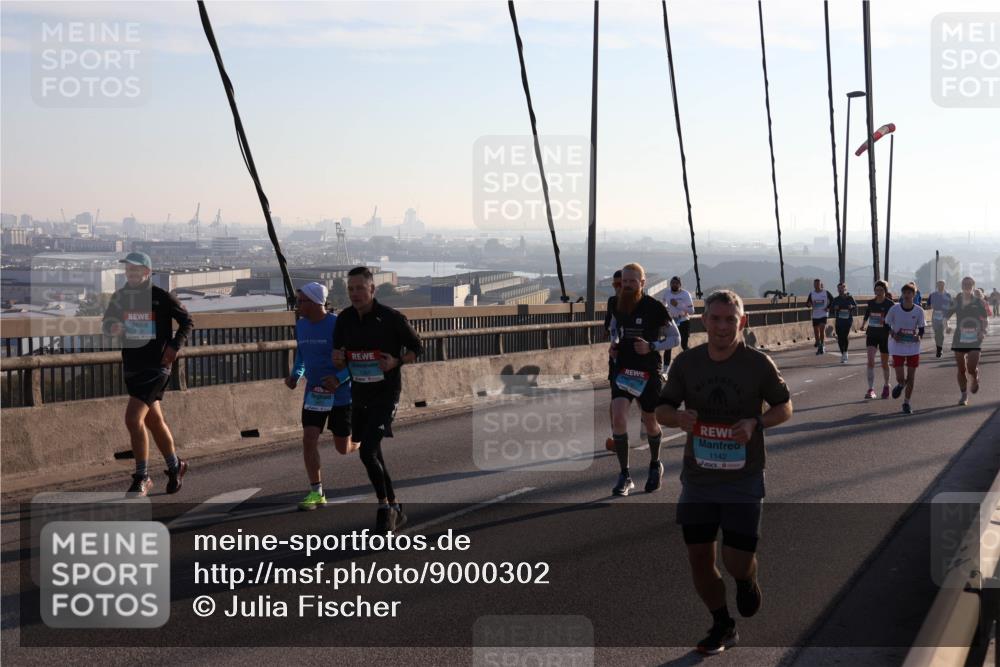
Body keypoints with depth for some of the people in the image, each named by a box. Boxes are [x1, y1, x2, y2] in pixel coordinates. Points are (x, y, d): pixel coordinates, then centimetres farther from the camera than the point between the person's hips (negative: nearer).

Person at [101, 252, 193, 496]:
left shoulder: (162, 297, -9)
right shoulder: (119, 297, 5)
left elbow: (187, 322, 1)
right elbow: (107, 322, 15)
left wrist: (174, 346, -10)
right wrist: (112, 327, -8)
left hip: (156, 367, -6)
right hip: (131, 367, 6)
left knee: (133, 418, -17)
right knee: (155, 421, 16)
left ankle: (142, 478, -6)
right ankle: (175, 467, 35)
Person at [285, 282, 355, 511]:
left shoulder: (338, 325, -18)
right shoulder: (301, 325, 1)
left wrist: (339, 378, -29)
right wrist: (295, 375, 1)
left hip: (341, 393, -5)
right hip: (313, 393, 5)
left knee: (343, 448, 5)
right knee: (309, 439, -9)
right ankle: (316, 493, -1)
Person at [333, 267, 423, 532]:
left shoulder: (392, 318, -12)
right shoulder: (344, 319, 3)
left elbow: (417, 348, -1)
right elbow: (339, 362, 12)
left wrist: (397, 362, -18)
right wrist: (338, 359, -11)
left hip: (385, 393, -6)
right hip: (359, 395, 6)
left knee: (368, 452, -17)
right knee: (372, 455, 12)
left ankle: (384, 506, 1)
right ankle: (395, 508, 26)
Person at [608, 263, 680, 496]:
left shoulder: (655, 307, -9)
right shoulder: (617, 306, 5)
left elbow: (675, 337, -4)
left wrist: (651, 347, -19)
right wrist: (614, 346, 4)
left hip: (649, 372, -3)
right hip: (623, 369, 3)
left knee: (650, 422, 11)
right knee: (618, 418, -15)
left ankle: (655, 465, 40)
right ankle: (625, 476, -6)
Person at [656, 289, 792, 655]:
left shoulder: (758, 363, -8)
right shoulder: (687, 362, -2)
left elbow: (785, 407, 3)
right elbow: (662, 409, 7)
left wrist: (756, 423, -17)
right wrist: (678, 416, -17)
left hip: (744, 480, -3)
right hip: (697, 479, 3)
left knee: (737, 562, -7)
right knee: (699, 560, 7)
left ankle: (748, 579, 32)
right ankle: (722, 626, 31)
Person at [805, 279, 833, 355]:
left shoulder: (826, 293, -3)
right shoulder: (811, 294, 3)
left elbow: (833, 301, 6)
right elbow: (807, 304, 6)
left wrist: (828, 308, -6)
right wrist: (809, 304, -17)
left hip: (824, 314, -3)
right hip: (815, 315, 3)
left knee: (822, 329, -17)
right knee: (816, 332, 6)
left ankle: (822, 345, -8)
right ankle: (819, 347, 18)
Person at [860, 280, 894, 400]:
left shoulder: (889, 304, -9)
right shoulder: (871, 303, 4)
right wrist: (863, 325, 10)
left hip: (884, 336, -2)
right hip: (872, 335, 3)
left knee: (884, 363, 11)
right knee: (870, 361, -14)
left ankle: (886, 386, 36)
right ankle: (871, 390, -17)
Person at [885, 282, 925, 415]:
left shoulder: (919, 311, -6)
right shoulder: (895, 309, -8)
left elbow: (921, 328, 5)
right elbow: (887, 324, 4)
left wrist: (919, 336, -16)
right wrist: (893, 334, -13)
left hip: (913, 348, 1)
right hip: (898, 347, -1)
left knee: (911, 377, 2)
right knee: (900, 378, -3)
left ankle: (906, 402, 18)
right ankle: (901, 385, 35)